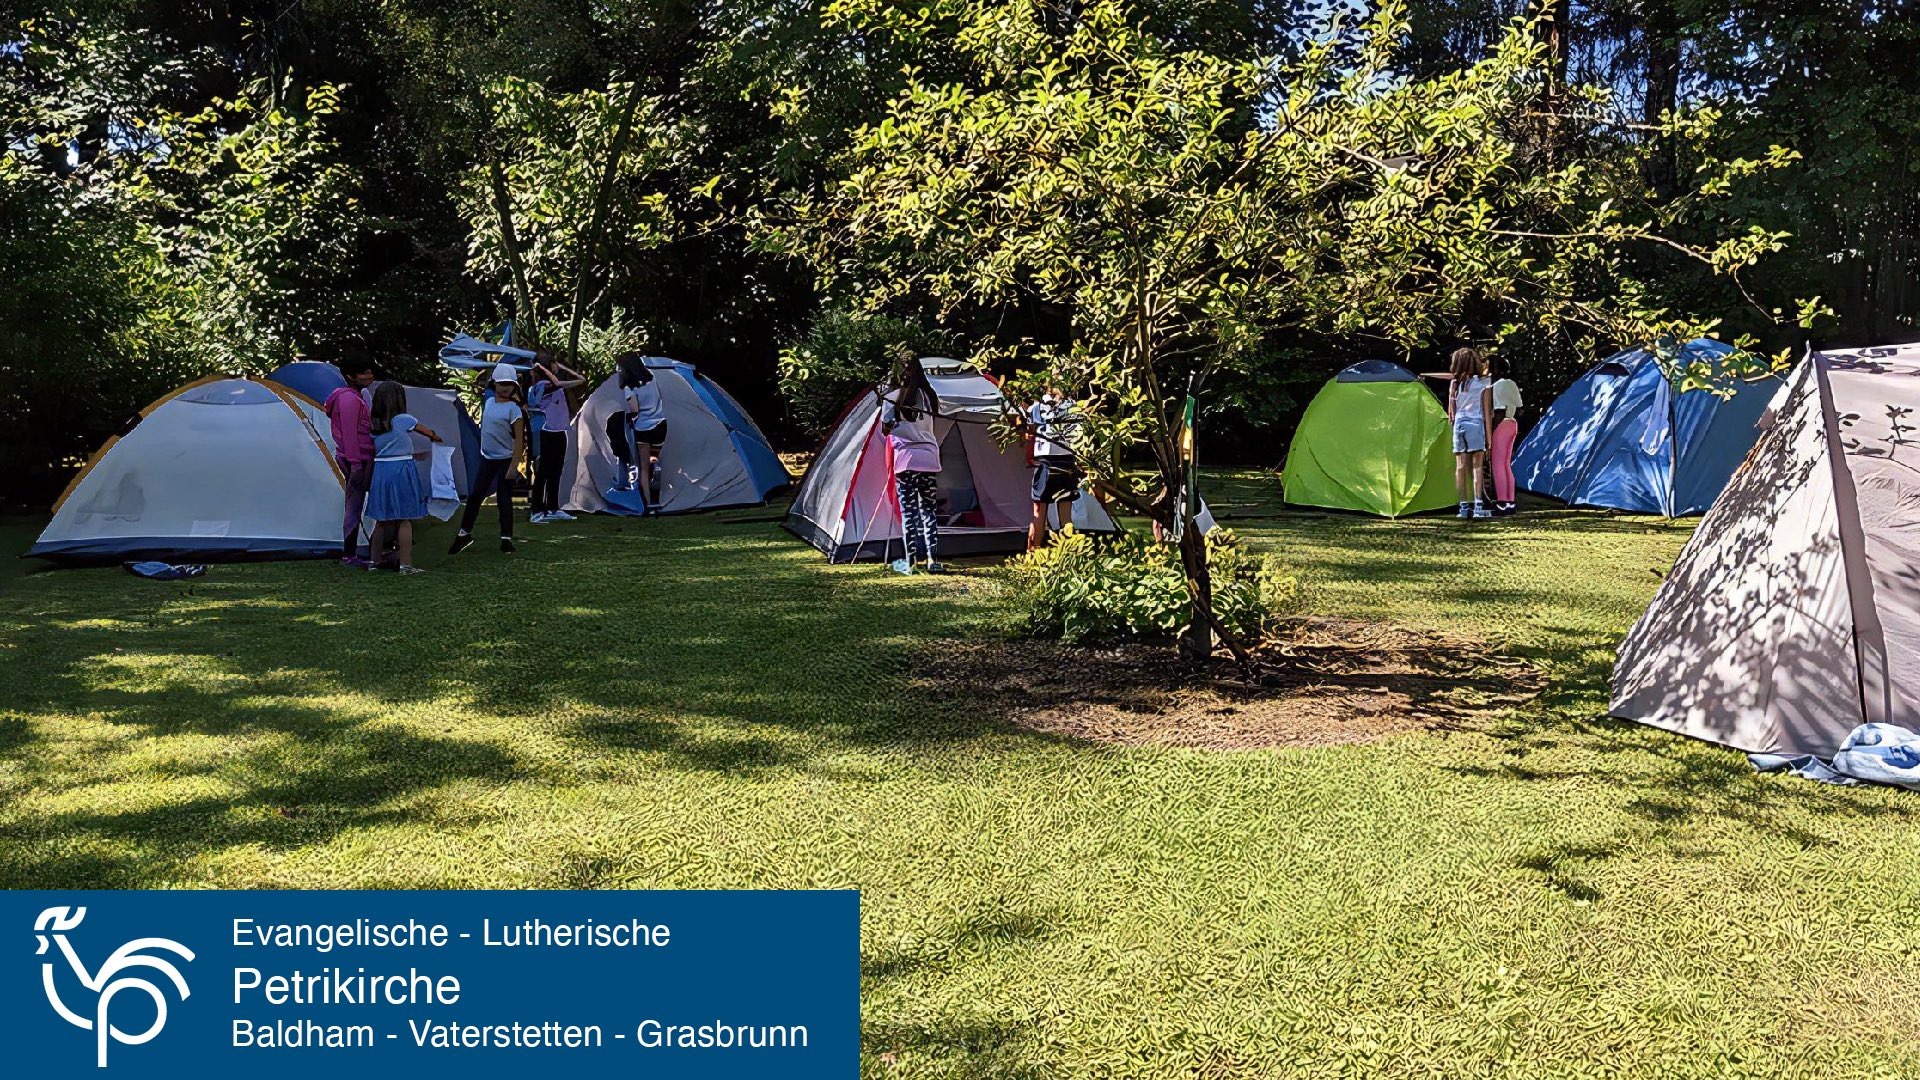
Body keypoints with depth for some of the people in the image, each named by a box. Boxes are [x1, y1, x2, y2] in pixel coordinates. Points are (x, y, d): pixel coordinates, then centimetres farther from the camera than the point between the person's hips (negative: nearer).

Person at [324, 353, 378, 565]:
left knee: (354, 507, 13)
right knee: (354, 507, -6)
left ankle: (350, 554, 20)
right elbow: (349, 433, -20)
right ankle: (349, 556, -2)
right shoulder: (350, 399, -15)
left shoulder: (356, 396, 17)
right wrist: (355, 463, -22)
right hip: (357, 460, -10)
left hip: (357, 460, 10)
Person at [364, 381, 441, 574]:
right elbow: (429, 432, 7)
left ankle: (374, 561, 18)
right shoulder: (403, 420, -8)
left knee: (382, 519, 13)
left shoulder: (373, 424, 5)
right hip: (401, 471, -5)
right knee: (404, 519, 1)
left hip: (380, 472, 5)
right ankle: (405, 564, -2)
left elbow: (372, 452, 6)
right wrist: (436, 438, 27)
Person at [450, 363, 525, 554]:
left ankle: (506, 538, 6)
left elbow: (518, 440, -15)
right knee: (475, 495, 7)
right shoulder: (489, 402, 6)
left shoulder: (513, 409, -13)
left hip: (505, 460, -6)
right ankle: (464, 533, 17)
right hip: (487, 459, 6)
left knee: (503, 499, -2)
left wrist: (513, 466, -18)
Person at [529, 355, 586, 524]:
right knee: (543, 473, -6)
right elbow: (556, 382, -30)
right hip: (548, 433, -9)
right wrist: (542, 368, -18)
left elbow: (581, 380, 13)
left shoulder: (560, 386, 11)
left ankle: (553, 509, 23)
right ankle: (537, 512, -3)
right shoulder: (543, 385, -12)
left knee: (555, 473, 14)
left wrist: (562, 366, 10)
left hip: (559, 432, 9)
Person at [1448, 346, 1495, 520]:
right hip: (1475, 424, -3)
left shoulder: (1455, 383, 7)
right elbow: (1486, 412, -1)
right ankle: (1478, 507, -9)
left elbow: (1451, 411, 7)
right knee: (1477, 466, -3)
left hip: (1459, 424, 3)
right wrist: (1489, 438, 1)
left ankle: (1463, 506, 5)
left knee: (1460, 466, 3)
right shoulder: (1483, 383, 0)